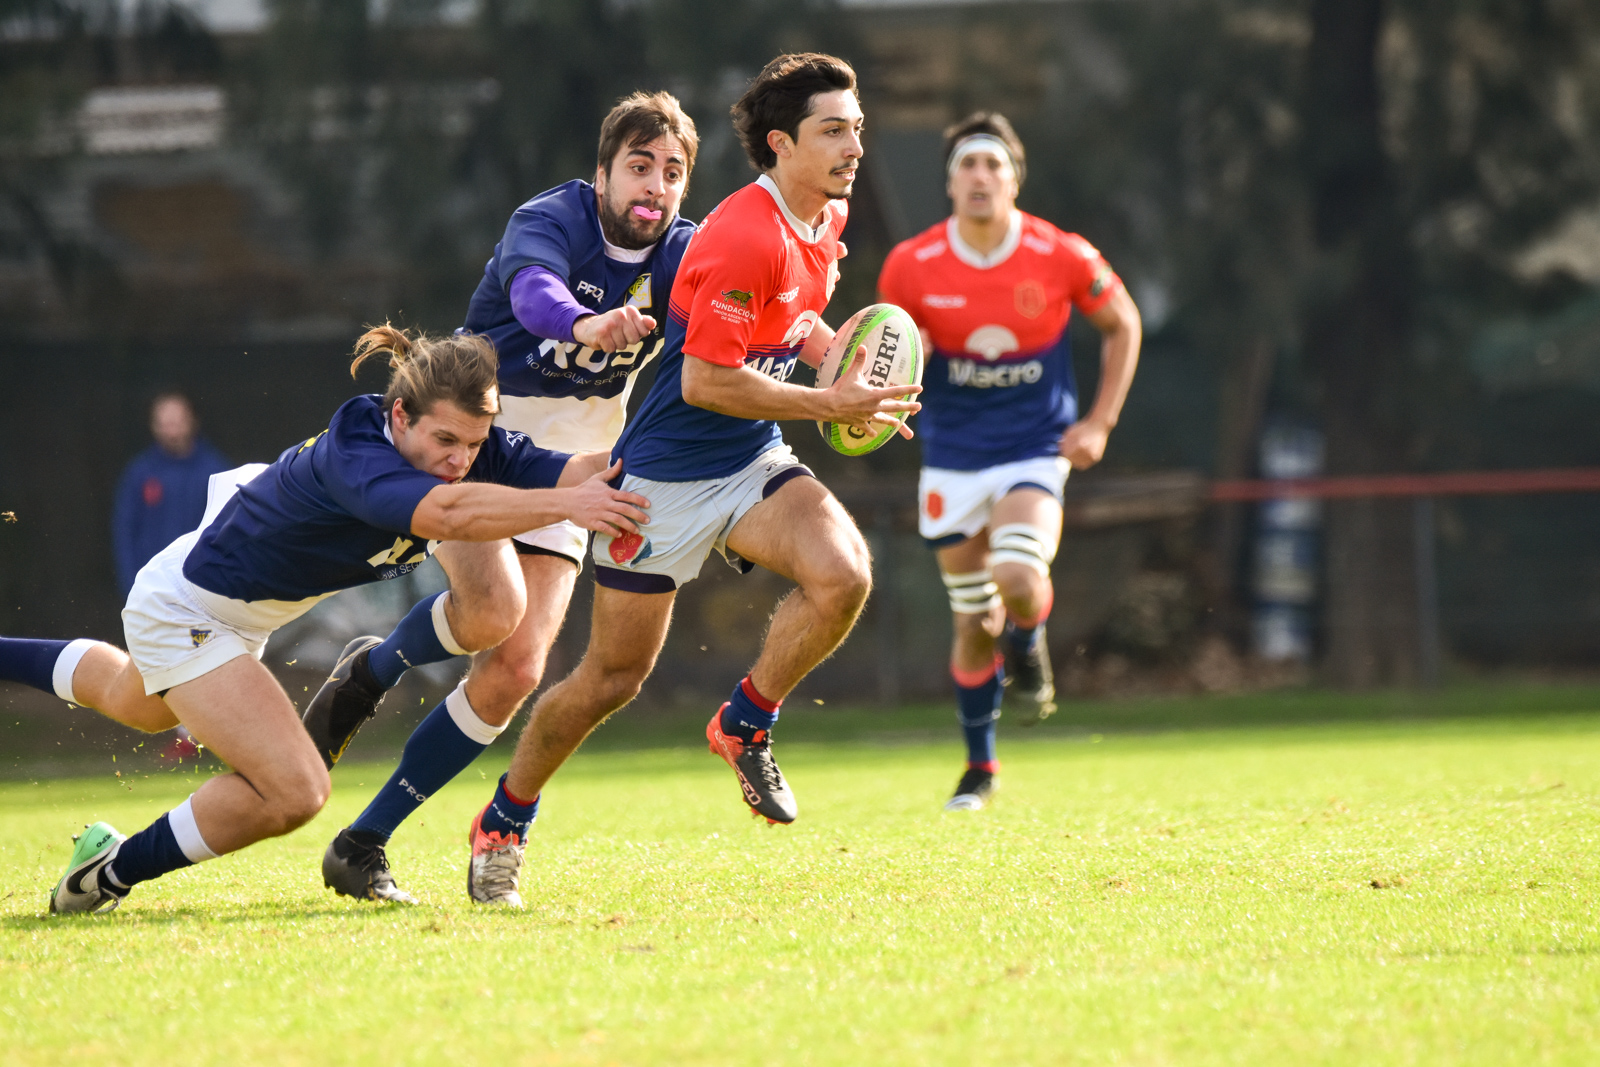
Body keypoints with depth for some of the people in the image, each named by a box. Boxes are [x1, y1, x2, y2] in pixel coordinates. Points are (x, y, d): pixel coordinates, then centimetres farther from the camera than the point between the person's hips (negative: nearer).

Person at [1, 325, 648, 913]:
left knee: (135, 706, 36)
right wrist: (566, 505, -66)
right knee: (293, 793, -20)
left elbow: (564, 472, -29)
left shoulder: (473, 452, -19)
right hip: (183, 613, -9)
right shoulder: (351, 457, -41)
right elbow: (448, 512, -59)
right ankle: (109, 874, 0)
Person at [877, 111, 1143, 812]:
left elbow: (1121, 325, 5)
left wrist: (1099, 423, -1)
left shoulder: (1061, 257, -12)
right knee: (975, 624, 6)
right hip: (952, 457, 2)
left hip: (1035, 449, -2)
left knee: (1018, 583, -27)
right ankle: (979, 768, 27)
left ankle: (1028, 648, 11)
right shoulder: (910, 267, -9)